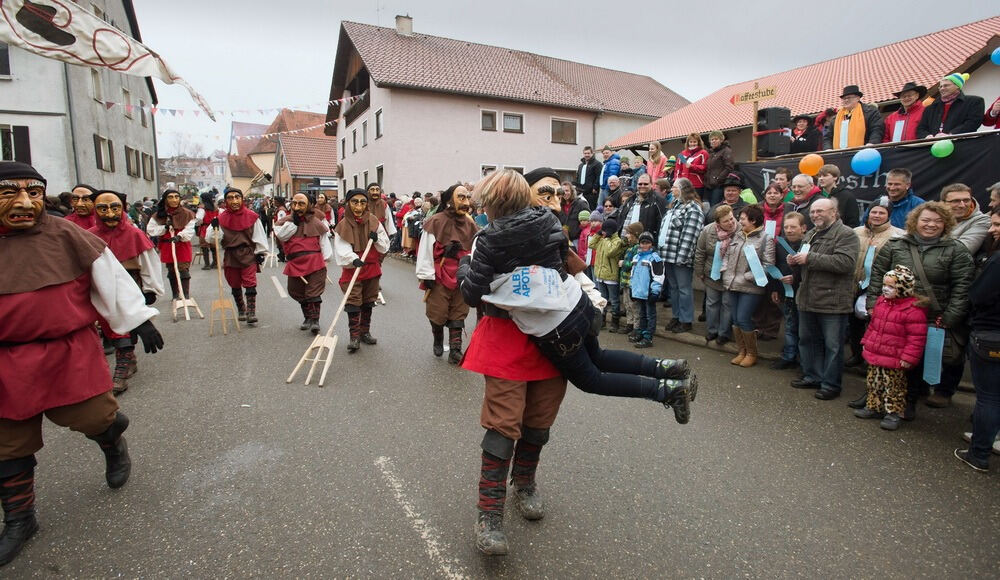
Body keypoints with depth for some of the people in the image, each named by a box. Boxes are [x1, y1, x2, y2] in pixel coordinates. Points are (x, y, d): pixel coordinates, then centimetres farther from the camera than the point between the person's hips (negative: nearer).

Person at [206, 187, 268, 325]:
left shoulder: (251, 216, -4)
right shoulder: (221, 218, 0)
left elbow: (259, 236, 3)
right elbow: (212, 240, -2)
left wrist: (261, 253, 2)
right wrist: (214, 228, -19)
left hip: (248, 254, -3)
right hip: (230, 256, 3)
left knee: (250, 283, -10)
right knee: (235, 285, 13)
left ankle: (251, 312, -5)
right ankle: (241, 311, 30)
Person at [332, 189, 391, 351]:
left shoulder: (374, 222, 0)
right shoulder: (343, 225, -8)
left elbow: (385, 246, 3)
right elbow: (342, 249, -18)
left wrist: (377, 239, -18)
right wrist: (353, 259, -36)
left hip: (372, 268, 3)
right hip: (352, 269, -3)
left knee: (368, 303, 15)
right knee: (353, 304, -6)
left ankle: (365, 332, 30)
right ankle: (354, 337, 4)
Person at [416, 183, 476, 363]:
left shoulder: (470, 225, 4)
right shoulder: (435, 222, -12)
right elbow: (425, 250, -11)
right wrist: (427, 277, -10)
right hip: (439, 278, -4)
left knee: (458, 316, 8)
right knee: (437, 315, 7)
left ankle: (455, 351, 18)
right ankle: (438, 342, 36)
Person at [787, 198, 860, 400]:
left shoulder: (846, 234, -9)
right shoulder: (811, 235, 17)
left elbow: (845, 262, -25)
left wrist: (809, 258, -22)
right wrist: (796, 261, 7)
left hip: (832, 302, -8)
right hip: (808, 299, 8)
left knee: (832, 345, 2)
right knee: (807, 340, 17)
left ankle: (831, 384, 13)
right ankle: (812, 377, 31)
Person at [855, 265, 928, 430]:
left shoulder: (913, 309, -16)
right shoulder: (881, 302, 6)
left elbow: (916, 337, -16)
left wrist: (908, 357, -18)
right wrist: (867, 343, 18)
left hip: (895, 361, -7)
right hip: (875, 355, 7)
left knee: (893, 386, 5)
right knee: (874, 382, 17)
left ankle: (893, 413, 18)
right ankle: (873, 407, 31)